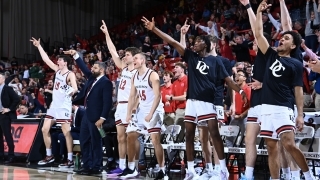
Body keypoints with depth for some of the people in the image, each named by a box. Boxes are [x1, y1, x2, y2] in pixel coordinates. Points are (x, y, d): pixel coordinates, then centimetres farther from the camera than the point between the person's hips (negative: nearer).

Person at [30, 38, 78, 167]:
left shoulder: (70, 74, -13)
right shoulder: (57, 70, 9)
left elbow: (75, 88, -28)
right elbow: (46, 59, 14)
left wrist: (72, 91, -49)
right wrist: (39, 46, 12)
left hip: (64, 107, -8)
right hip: (54, 105, 8)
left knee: (66, 132, -7)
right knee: (45, 129, 8)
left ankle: (70, 159, -3)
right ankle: (49, 156, 17)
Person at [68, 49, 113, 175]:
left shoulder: (106, 82, -13)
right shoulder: (92, 78, 12)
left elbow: (107, 102, -17)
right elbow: (84, 68, 23)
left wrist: (102, 118, -22)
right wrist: (75, 55, 13)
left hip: (96, 116, -9)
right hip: (87, 114, 9)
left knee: (95, 142, -2)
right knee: (84, 141, 12)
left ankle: (96, 167, 5)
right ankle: (87, 165, 20)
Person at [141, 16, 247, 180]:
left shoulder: (215, 61, 3)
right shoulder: (191, 56, 8)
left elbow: (227, 79, 3)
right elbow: (172, 42, 3)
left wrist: (240, 91, -12)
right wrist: (154, 29, -2)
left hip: (207, 102, -4)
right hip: (191, 102, 4)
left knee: (214, 133, -8)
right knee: (189, 135, 5)